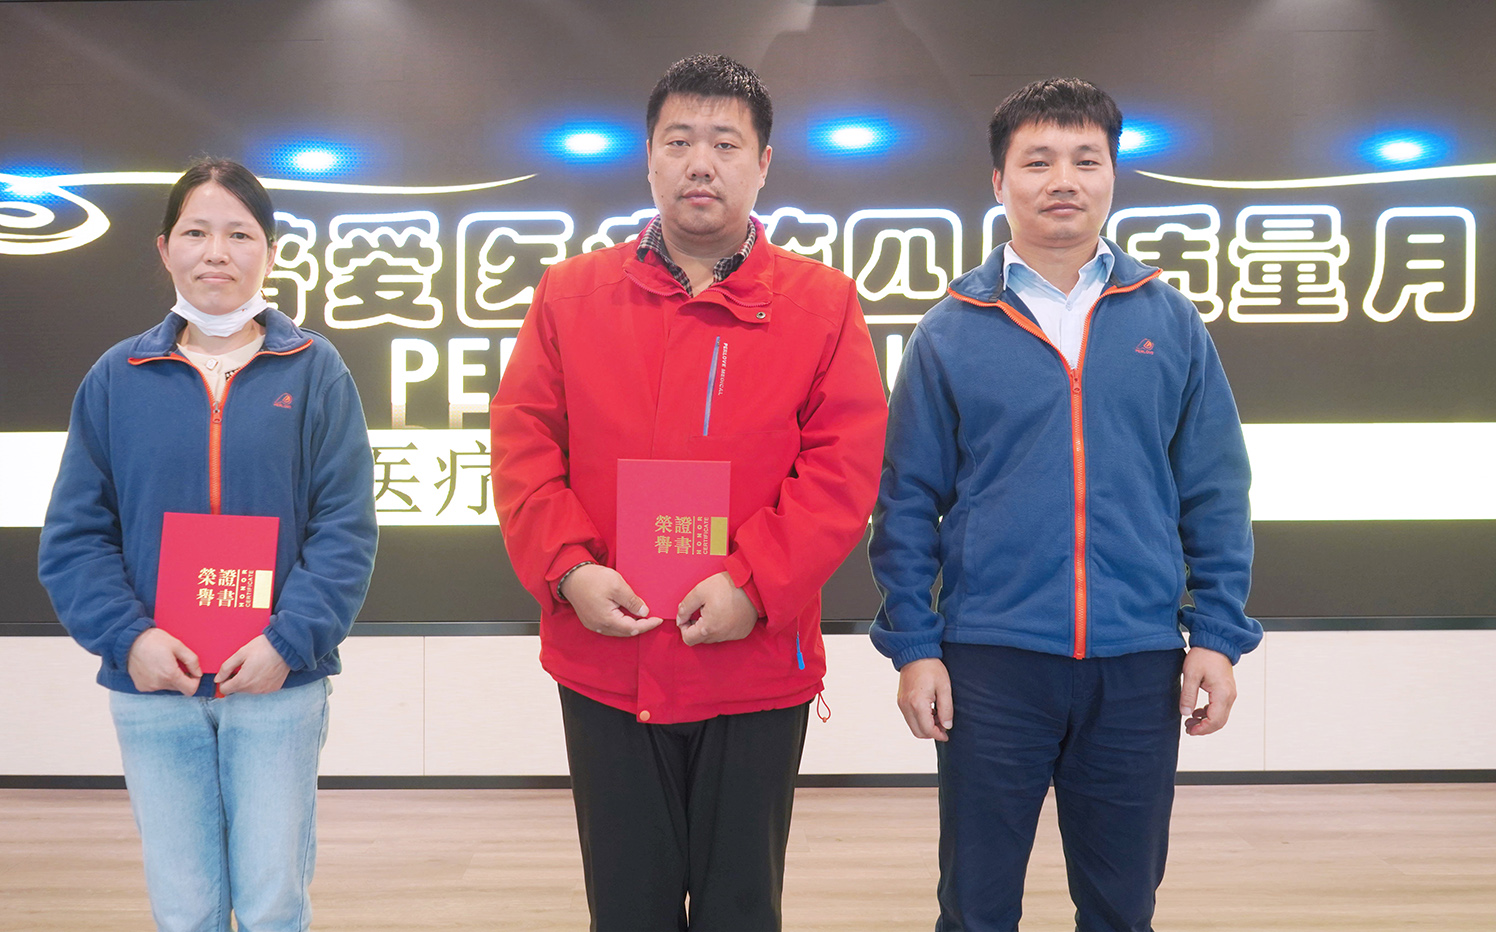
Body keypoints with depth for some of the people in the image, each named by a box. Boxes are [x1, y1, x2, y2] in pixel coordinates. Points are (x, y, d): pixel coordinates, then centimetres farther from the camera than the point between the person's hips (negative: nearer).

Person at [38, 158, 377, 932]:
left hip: (278, 687, -2)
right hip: (151, 691, 2)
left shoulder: (314, 371, -1)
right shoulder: (117, 378, 4)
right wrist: (127, 637, -12)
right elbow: (74, 535, 3)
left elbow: (345, 529, -5)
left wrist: (290, 640, -16)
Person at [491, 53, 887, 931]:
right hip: (603, 666, 1)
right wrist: (568, 569, -12)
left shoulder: (823, 302, 1)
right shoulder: (570, 293, 6)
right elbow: (523, 444, 2)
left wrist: (754, 585, -16)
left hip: (757, 664, -1)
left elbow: (846, 466, -6)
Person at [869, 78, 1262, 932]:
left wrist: (1218, 635, -1)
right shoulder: (952, 331, 1)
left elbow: (1216, 495, 6)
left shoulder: (1169, 323, 5)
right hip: (990, 659, -1)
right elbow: (908, 500, 1)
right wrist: (913, 644, -4)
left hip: (1140, 663, 2)